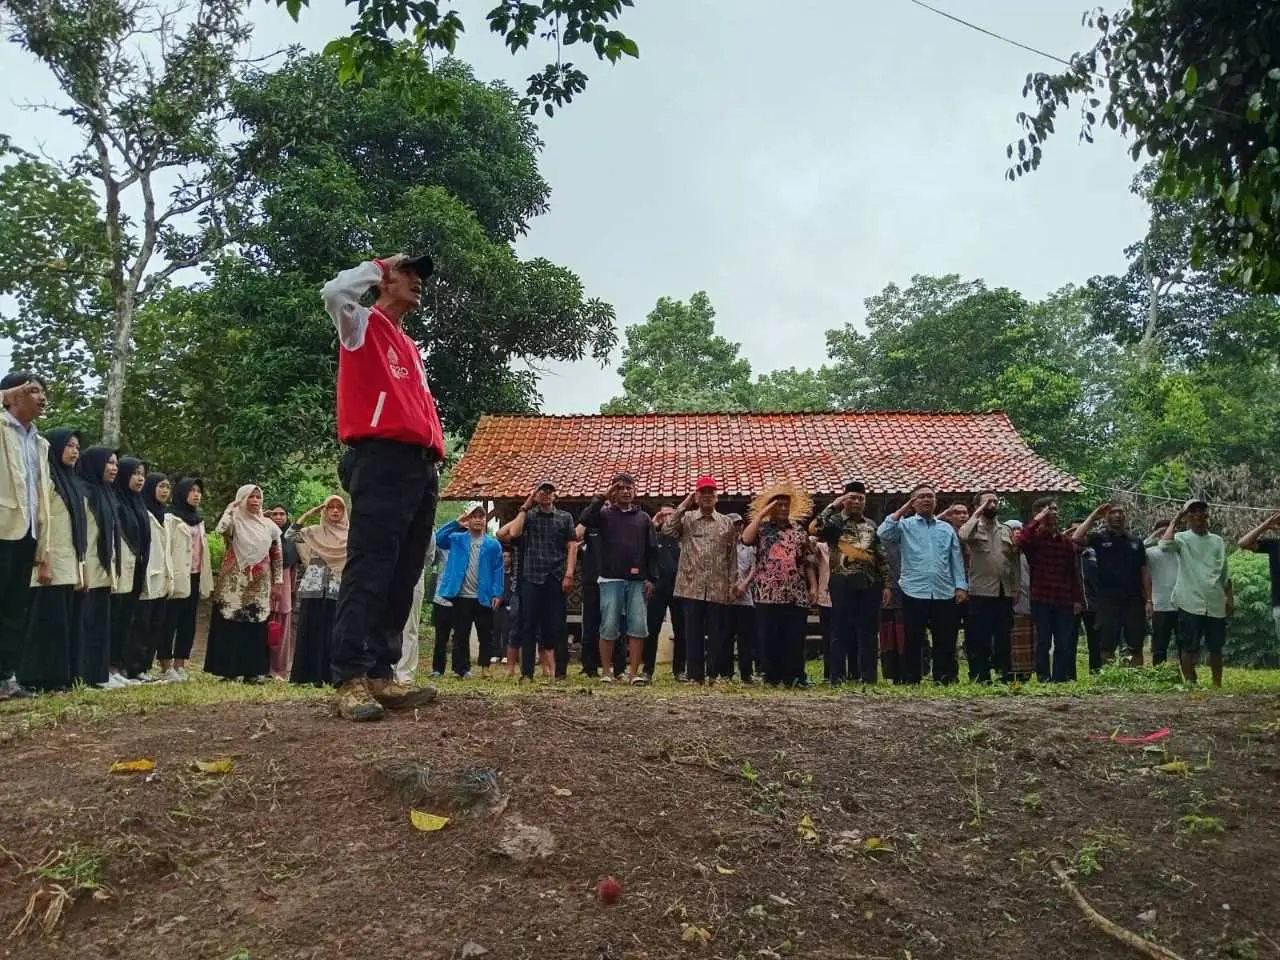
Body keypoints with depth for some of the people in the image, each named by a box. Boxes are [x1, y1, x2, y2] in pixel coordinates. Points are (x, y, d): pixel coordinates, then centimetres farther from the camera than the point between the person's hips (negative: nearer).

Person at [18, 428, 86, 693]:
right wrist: (43, 562, -19)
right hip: (53, 564, -8)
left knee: (68, 621, 7)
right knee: (50, 621, -7)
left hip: (71, 565, 8)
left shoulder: (71, 482, 19)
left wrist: (81, 566, 14)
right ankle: (41, 678, -3)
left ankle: (62, 676, 10)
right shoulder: (45, 478, -5)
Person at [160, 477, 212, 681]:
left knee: (188, 623, 8)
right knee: (170, 623, -3)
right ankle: (166, 668, 1)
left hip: (195, 578, 7)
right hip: (178, 578, -7)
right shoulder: (171, 519, -2)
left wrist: (207, 581, 15)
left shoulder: (199, 520, 19)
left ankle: (180, 665, 13)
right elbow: (165, 549, -10)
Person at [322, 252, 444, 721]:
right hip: (381, 460, -8)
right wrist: (379, 265, 4)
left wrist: (434, 458, 15)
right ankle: (350, 680, -15)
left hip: (420, 466, 8)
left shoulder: (411, 347, 30)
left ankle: (381, 675, 6)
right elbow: (334, 292, -13)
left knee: (402, 577, 4)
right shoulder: (364, 324, 9)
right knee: (369, 571, -14)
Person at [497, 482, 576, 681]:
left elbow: (571, 547, 5)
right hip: (530, 578, 0)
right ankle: (526, 672, 5)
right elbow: (513, 534, -5)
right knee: (528, 626, 1)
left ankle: (560, 672, 5)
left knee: (557, 626, 0)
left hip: (556, 578, 0)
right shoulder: (528, 516, 12)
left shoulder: (565, 518, 11)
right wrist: (524, 508, 2)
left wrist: (569, 574, -6)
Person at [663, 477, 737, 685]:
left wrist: (732, 584, 2)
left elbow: (732, 556, 10)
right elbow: (667, 529, -12)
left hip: (718, 589, 1)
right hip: (692, 587, -1)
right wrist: (684, 504, -7)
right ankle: (694, 675, 9)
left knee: (716, 634, 3)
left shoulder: (727, 523, 11)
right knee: (693, 633, 2)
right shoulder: (686, 519, 7)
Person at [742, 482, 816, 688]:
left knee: (795, 638, 1)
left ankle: (795, 677, 6)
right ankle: (773, 677, 11)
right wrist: (761, 514, -11)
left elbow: (809, 562, 13)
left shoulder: (800, 531, 14)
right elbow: (746, 539, -16)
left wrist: (813, 586, 4)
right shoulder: (761, 529, 7)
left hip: (797, 594, 2)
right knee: (770, 638, 3)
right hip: (767, 594, -2)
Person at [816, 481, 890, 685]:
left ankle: (868, 676, 12)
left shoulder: (871, 525, 16)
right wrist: (833, 506, -13)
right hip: (843, 583, -4)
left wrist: (886, 584, 8)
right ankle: (836, 677, 3)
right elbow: (817, 527, -21)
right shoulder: (835, 521, 3)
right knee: (841, 631, -1)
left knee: (868, 632, 5)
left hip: (870, 584, 4)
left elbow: (881, 557, 15)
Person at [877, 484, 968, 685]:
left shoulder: (947, 528, 16)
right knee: (913, 640, 2)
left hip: (944, 593, 3)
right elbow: (883, 533, -14)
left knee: (945, 640, 5)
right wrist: (901, 511, -9)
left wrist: (961, 586, 4)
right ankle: (910, 680, 9)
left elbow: (956, 560, 13)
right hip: (914, 592, -3)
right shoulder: (905, 525, 5)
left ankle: (945, 678, 15)